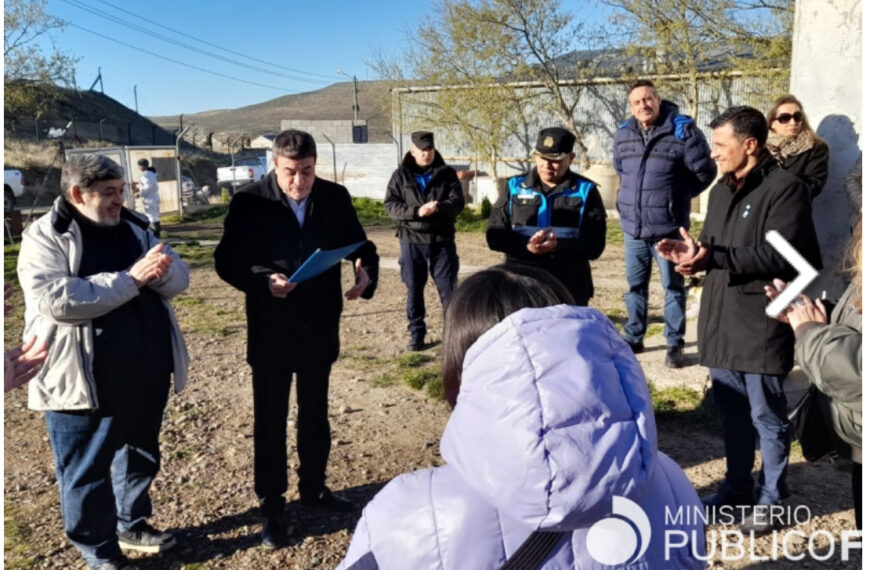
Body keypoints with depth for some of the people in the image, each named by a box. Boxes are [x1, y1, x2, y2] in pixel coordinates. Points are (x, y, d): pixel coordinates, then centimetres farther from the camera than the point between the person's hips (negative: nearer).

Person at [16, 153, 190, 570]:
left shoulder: (133, 228, 8)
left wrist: (159, 271, -20)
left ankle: (131, 523, 42)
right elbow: (58, 300, -24)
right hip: (85, 381, -6)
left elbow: (178, 278, 3)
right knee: (87, 470, 9)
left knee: (142, 455, 21)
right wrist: (130, 279, -23)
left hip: (146, 374, 6)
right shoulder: (45, 238, -10)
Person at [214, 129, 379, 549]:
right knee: (270, 419, 9)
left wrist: (366, 271, -20)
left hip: (319, 326, 3)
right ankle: (271, 504, 25)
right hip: (271, 329, -3)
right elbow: (227, 261, -9)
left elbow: (359, 243, 3)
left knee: (315, 413, 18)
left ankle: (313, 488, 37)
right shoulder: (249, 202, -11)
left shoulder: (335, 197, -2)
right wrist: (263, 281, -28)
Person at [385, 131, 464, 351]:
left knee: (448, 288, 3)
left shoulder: (447, 174, 5)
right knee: (414, 289, 7)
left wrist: (439, 208, -26)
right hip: (411, 240, 1)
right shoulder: (400, 175, 4)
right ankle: (416, 334, 18)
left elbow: (458, 201, -5)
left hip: (442, 240, 0)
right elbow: (390, 205, -4)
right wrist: (416, 211, -20)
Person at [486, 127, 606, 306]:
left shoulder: (585, 191, 3)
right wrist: (526, 246, -18)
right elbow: (495, 235, 2)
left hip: (569, 291, -1)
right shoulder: (515, 187, 7)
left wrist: (558, 246, -23)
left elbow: (594, 245, -4)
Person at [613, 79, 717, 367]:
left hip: (668, 228, -4)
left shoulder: (683, 130, -9)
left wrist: (678, 195, 6)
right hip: (632, 227, 5)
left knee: (673, 286, 5)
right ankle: (633, 338, 26)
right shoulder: (623, 135, 6)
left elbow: (705, 171, -4)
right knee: (635, 286, 14)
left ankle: (675, 344, 14)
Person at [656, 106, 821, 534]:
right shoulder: (721, 189, 13)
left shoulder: (785, 188, -13)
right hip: (721, 320, 8)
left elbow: (778, 257, -23)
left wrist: (712, 258, -26)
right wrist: (691, 252, -3)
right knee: (732, 412, 18)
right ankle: (737, 487, 34)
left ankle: (771, 499, 23)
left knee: (766, 417, 6)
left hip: (761, 325, -7)